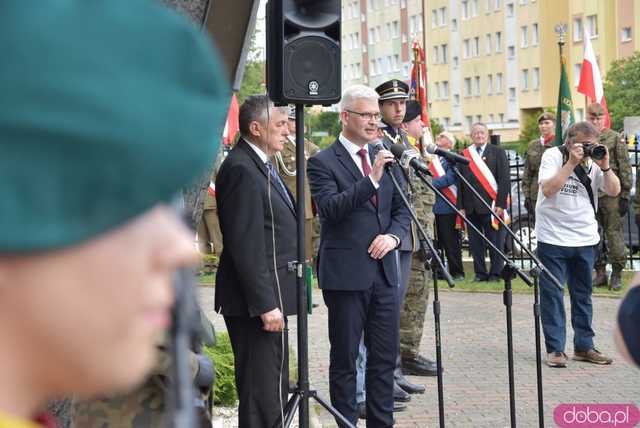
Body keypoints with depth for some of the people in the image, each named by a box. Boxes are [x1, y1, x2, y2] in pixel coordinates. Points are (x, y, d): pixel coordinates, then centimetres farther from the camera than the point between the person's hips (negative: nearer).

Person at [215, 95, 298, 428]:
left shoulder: (260, 164, 15)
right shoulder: (241, 170, -17)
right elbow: (245, 246, -22)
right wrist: (266, 304, -23)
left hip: (268, 298, 11)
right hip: (256, 300, -11)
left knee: (275, 390, 18)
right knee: (262, 393, -6)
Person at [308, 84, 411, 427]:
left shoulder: (384, 158, 13)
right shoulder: (323, 162, -6)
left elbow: (401, 210, 17)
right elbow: (329, 209, -20)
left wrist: (392, 235, -4)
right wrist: (372, 179, -26)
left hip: (384, 272, 6)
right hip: (345, 275, -6)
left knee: (385, 357, 10)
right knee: (345, 359, 3)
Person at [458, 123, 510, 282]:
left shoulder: (497, 152, 4)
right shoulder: (464, 155, 12)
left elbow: (504, 179, -2)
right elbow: (460, 182, 11)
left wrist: (500, 204, -10)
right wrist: (461, 206, 5)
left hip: (492, 205, -3)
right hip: (471, 207, 3)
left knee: (495, 242, 0)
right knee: (475, 243, 4)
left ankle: (496, 273, 7)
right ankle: (480, 273, 12)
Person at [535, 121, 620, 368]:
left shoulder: (594, 161, 4)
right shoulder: (553, 156, -7)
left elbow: (614, 191, 0)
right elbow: (548, 189, -21)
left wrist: (605, 167, -14)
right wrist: (571, 163, -23)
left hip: (585, 239, 4)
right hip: (553, 238, -4)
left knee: (583, 295, 10)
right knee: (552, 295, -2)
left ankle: (584, 346, 18)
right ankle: (555, 349, 3)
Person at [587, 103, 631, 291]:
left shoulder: (615, 138, -1)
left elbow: (625, 168, -3)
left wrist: (625, 196, -8)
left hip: (611, 195, -4)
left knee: (614, 233, -2)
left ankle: (616, 275, 6)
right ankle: (600, 272, 15)